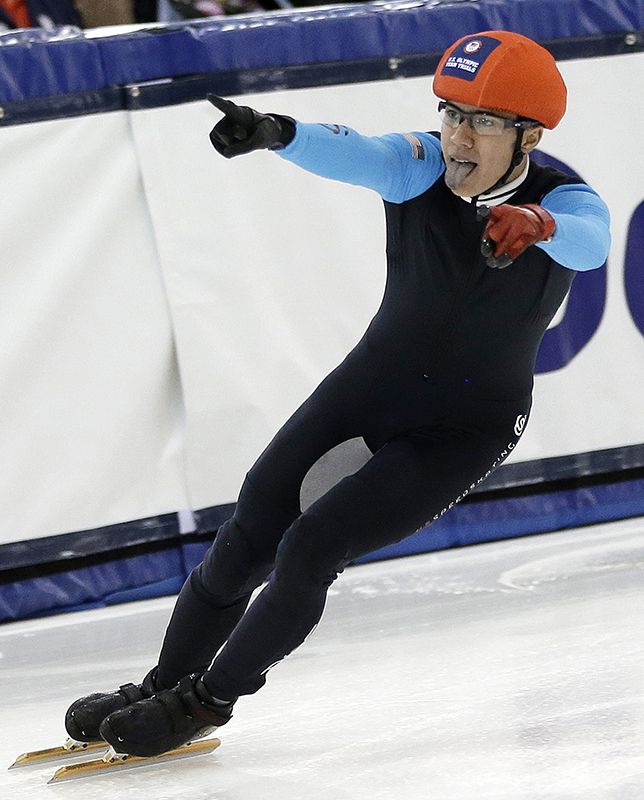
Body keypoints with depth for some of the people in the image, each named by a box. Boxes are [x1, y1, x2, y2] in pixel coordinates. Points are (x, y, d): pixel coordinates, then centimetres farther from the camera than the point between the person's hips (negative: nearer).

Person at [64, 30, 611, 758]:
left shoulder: (565, 204, -18)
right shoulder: (420, 167, -14)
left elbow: (590, 243, -41)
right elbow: (353, 155, -34)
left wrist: (535, 224, -64)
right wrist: (276, 133, -56)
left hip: (465, 431, -3)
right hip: (371, 386, 3)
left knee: (309, 552, -13)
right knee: (248, 540, -1)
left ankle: (207, 701, 7)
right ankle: (162, 686, 19)